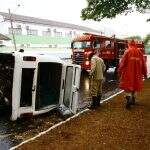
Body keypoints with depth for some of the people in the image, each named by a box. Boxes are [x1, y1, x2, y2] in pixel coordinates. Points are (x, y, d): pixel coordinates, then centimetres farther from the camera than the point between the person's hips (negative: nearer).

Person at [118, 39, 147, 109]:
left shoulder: (127, 52, -6)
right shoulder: (139, 52, 4)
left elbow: (122, 63, -8)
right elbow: (143, 63, 7)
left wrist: (119, 72, 1)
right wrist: (144, 73, 17)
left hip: (128, 73, -4)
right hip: (137, 73, 4)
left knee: (127, 86, 1)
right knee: (135, 85, 18)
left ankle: (129, 98, -19)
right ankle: (133, 99, 27)